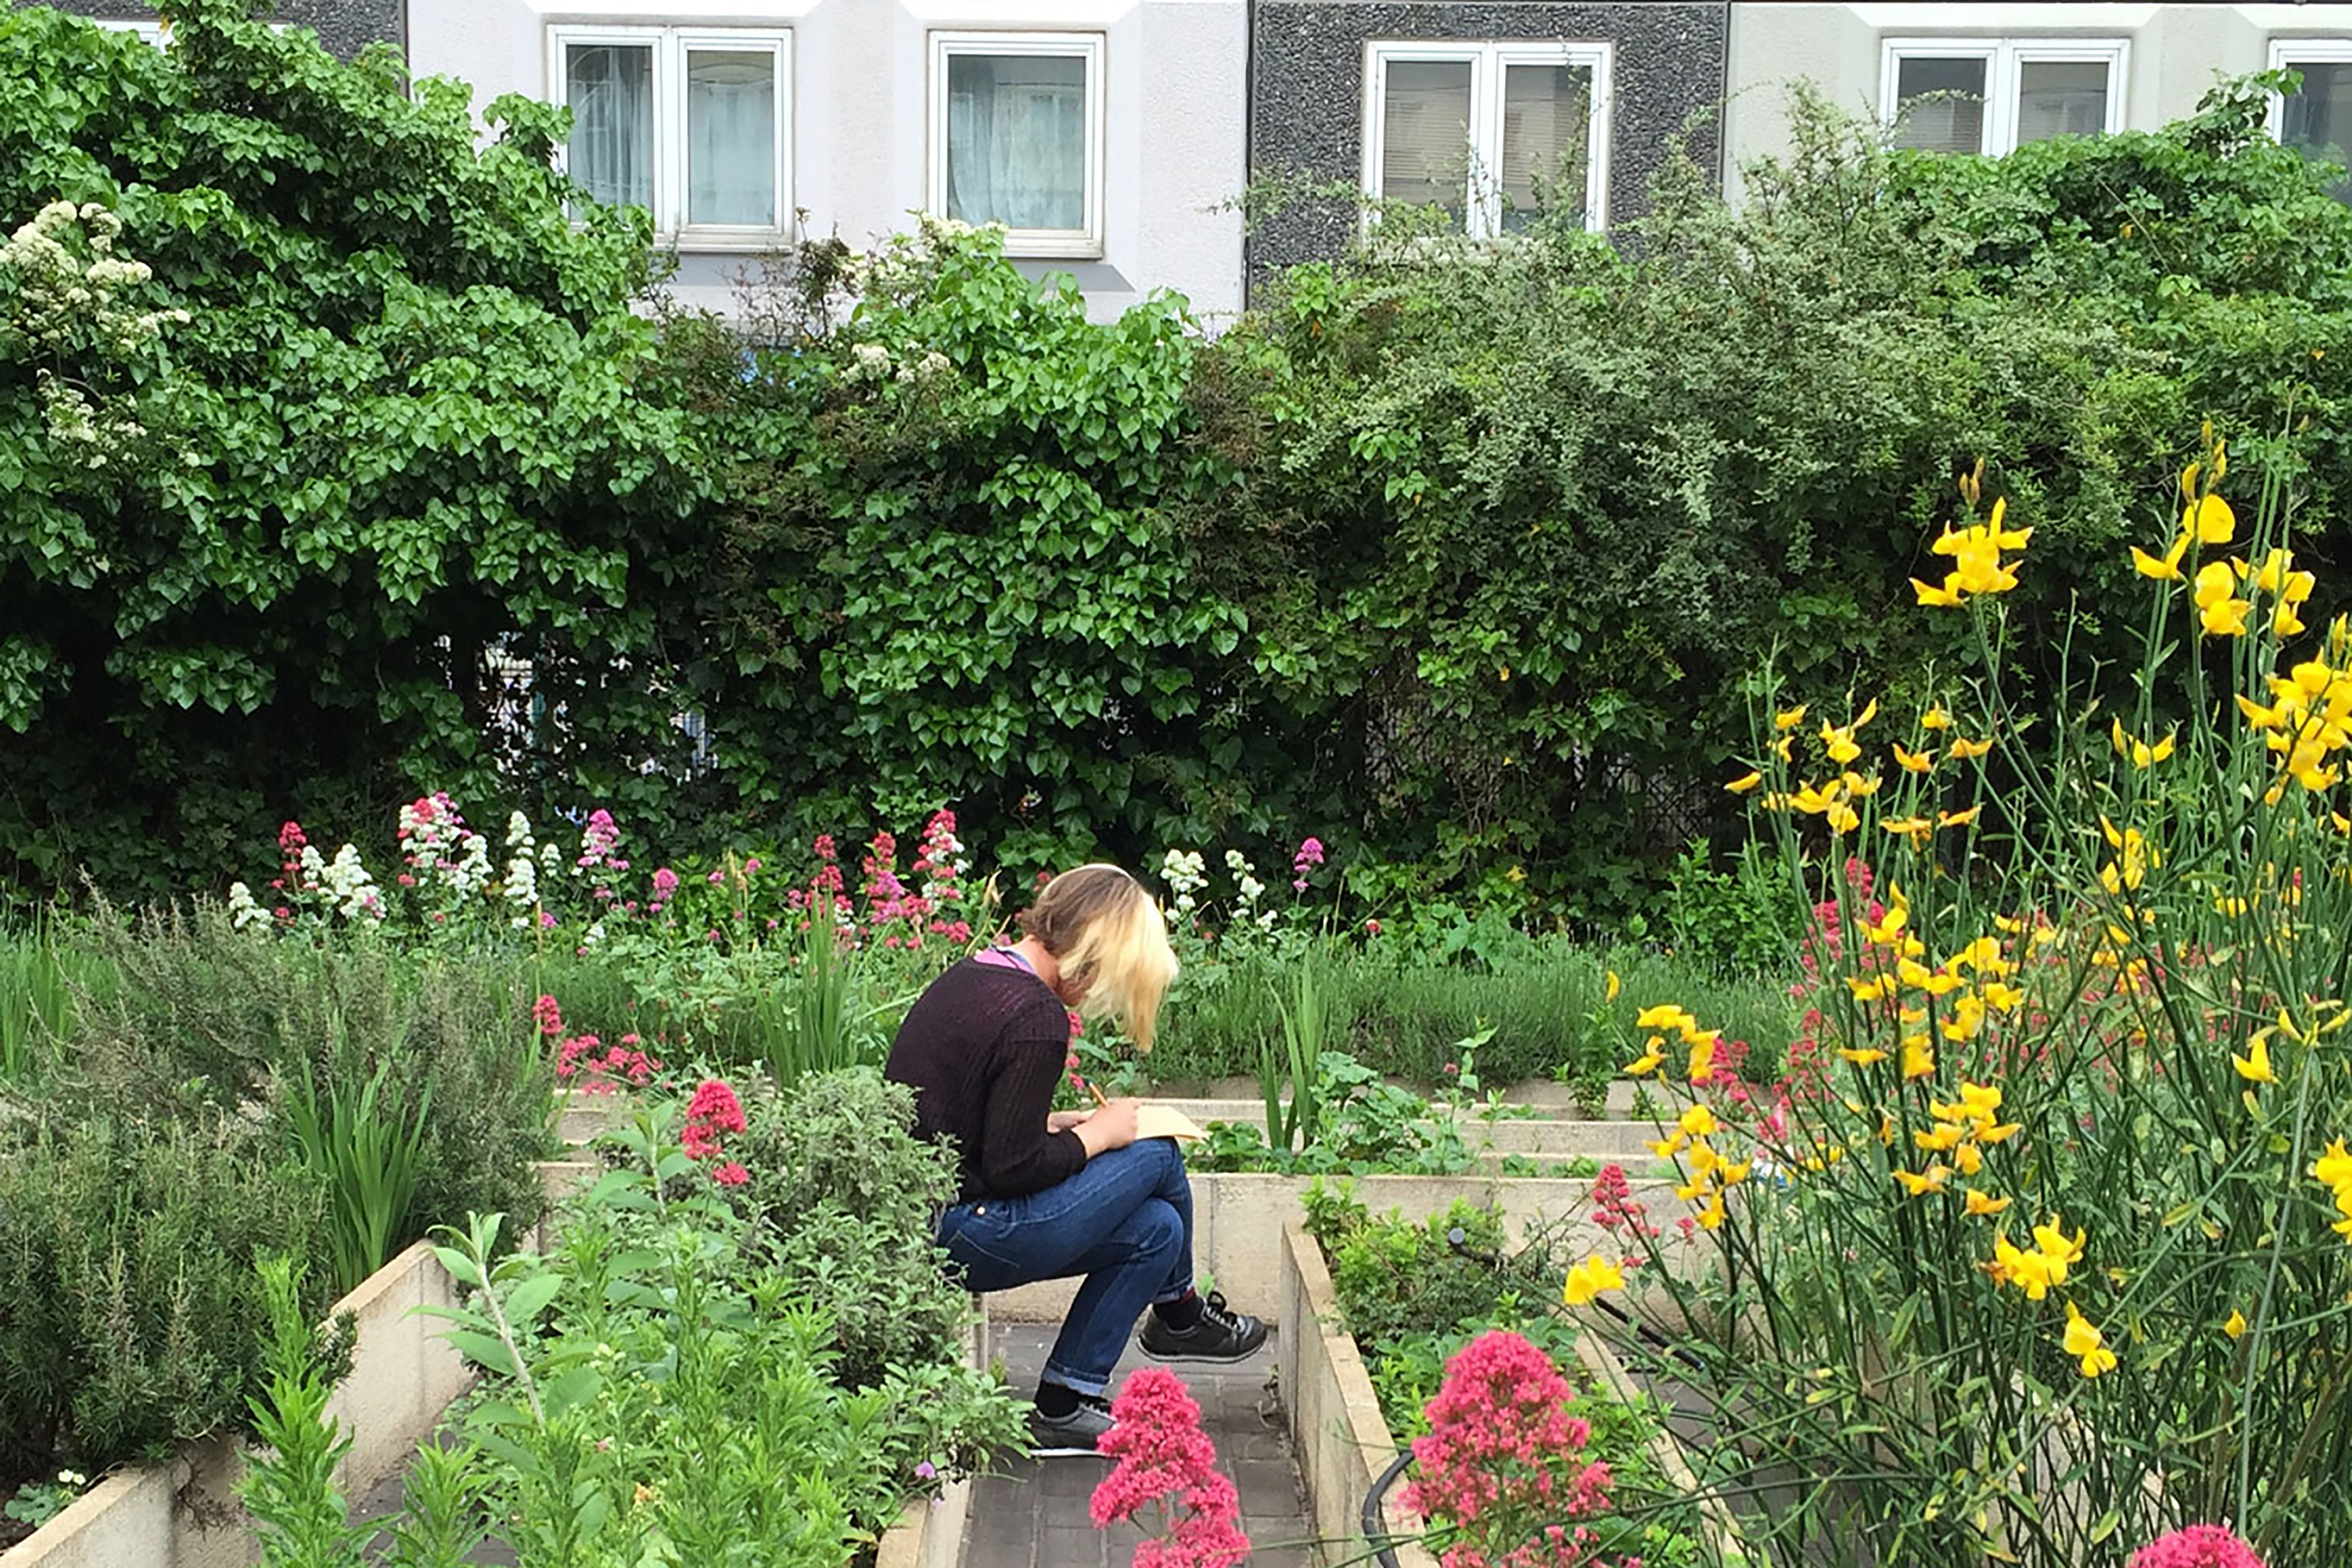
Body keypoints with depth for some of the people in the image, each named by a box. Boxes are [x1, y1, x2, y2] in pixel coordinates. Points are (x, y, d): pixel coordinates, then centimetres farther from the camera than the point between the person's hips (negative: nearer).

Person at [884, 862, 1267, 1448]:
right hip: (958, 1237, -10)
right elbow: (1013, 1168, -21)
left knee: (1157, 1228, 10)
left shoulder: (969, 978, 10)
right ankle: (1180, 1315, 26)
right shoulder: (1035, 1016, -21)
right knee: (1156, 1157, 0)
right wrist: (1096, 1136, -5)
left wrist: (1058, 1124, 11)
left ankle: (1067, 1400, 10)